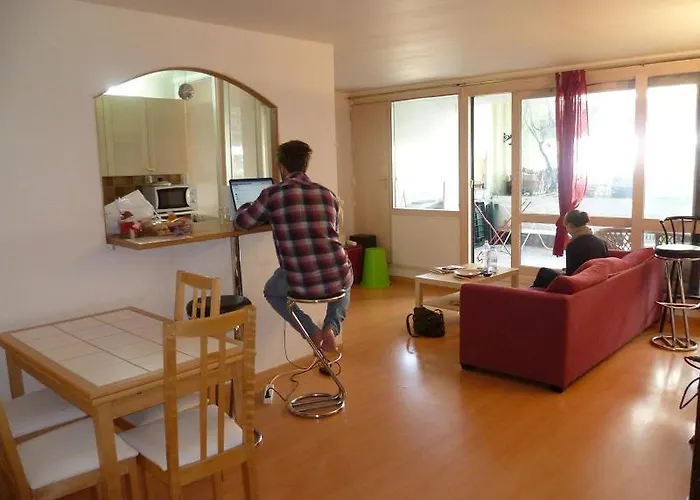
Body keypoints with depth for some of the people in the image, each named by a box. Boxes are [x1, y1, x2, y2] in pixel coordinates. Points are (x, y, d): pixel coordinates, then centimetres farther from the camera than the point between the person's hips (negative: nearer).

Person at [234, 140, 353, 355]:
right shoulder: (328, 194, 8)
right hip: (338, 278, 2)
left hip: (302, 284, -2)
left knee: (271, 291, 34)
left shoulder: (272, 194, -1)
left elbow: (242, 221, 14)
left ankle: (312, 332, 15)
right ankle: (331, 327, 15)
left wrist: (246, 206, 38)